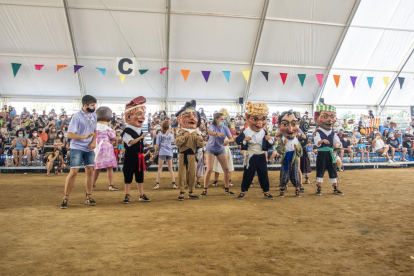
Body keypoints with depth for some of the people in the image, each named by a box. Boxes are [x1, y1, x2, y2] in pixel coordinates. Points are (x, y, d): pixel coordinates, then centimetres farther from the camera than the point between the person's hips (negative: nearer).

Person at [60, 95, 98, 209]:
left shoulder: (93, 115, 7)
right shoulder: (77, 117, -14)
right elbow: (69, 134, -18)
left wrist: (94, 141, -2)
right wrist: (84, 137, -32)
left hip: (89, 148, 6)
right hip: (77, 147, -6)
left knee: (90, 170, 3)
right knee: (74, 171, -9)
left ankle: (89, 197, 14)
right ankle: (65, 198, 3)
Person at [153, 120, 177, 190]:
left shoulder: (159, 134, -3)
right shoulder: (170, 135, 6)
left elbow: (157, 145, -6)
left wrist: (156, 152, 8)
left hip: (162, 152, -3)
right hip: (169, 152, 3)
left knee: (160, 168, 2)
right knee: (170, 168, 9)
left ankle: (157, 184, 1)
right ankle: (174, 184, 6)